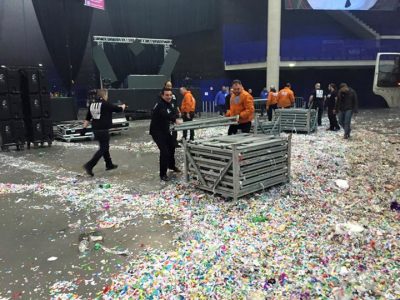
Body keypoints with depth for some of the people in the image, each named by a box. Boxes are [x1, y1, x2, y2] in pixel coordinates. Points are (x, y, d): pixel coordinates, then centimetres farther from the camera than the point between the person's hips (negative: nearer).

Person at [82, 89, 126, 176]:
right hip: (103, 130, -8)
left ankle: (109, 164, 32)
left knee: (105, 146, 21)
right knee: (102, 149, -2)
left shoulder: (92, 104, 8)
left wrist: (84, 128, 11)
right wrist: (123, 106, 19)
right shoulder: (106, 104, -12)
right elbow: (118, 109, -2)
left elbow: (87, 118, 8)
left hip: (96, 130, 8)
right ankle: (89, 165, -11)